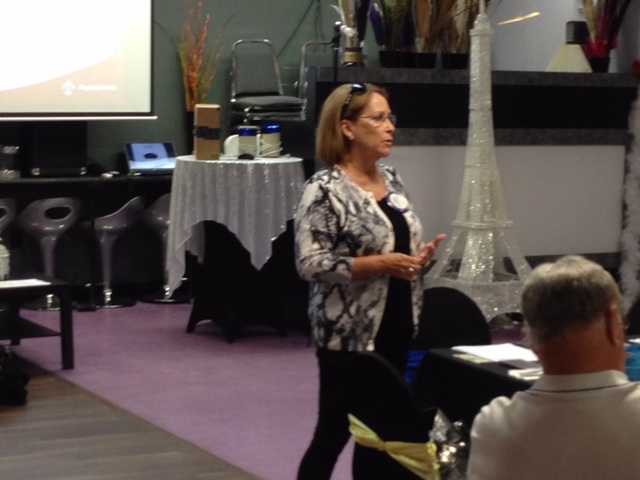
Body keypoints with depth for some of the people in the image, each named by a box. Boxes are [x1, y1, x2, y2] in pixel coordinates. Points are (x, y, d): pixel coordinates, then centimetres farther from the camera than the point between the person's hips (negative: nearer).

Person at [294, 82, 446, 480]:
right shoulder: (325, 190, -14)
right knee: (335, 431, 1)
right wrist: (380, 264, -24)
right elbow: (310, 263, -21)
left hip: (397, 328, 7)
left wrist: (420, 257, -1)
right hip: (349, 334, -7)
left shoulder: (392, 180, 9)